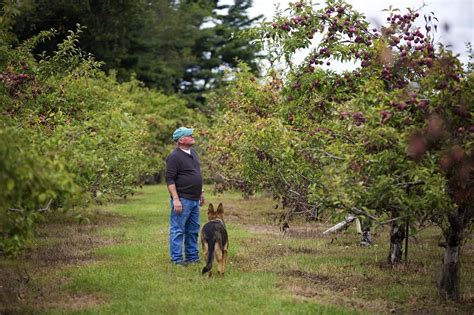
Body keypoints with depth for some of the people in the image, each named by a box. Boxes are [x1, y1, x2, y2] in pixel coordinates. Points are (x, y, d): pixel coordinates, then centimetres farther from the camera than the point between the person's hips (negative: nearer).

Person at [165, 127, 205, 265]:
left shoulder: (192, 152, 13)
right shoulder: (174, 157, -14)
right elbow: (170, 179, -16)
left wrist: (201, 192, 21)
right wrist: (176, 199, -21)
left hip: (194, 199, 9)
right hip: (182, 199, -9)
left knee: (193, 230, 14)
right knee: (178, 230, -3)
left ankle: (192, 256, 22)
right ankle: (176, 258, 2)